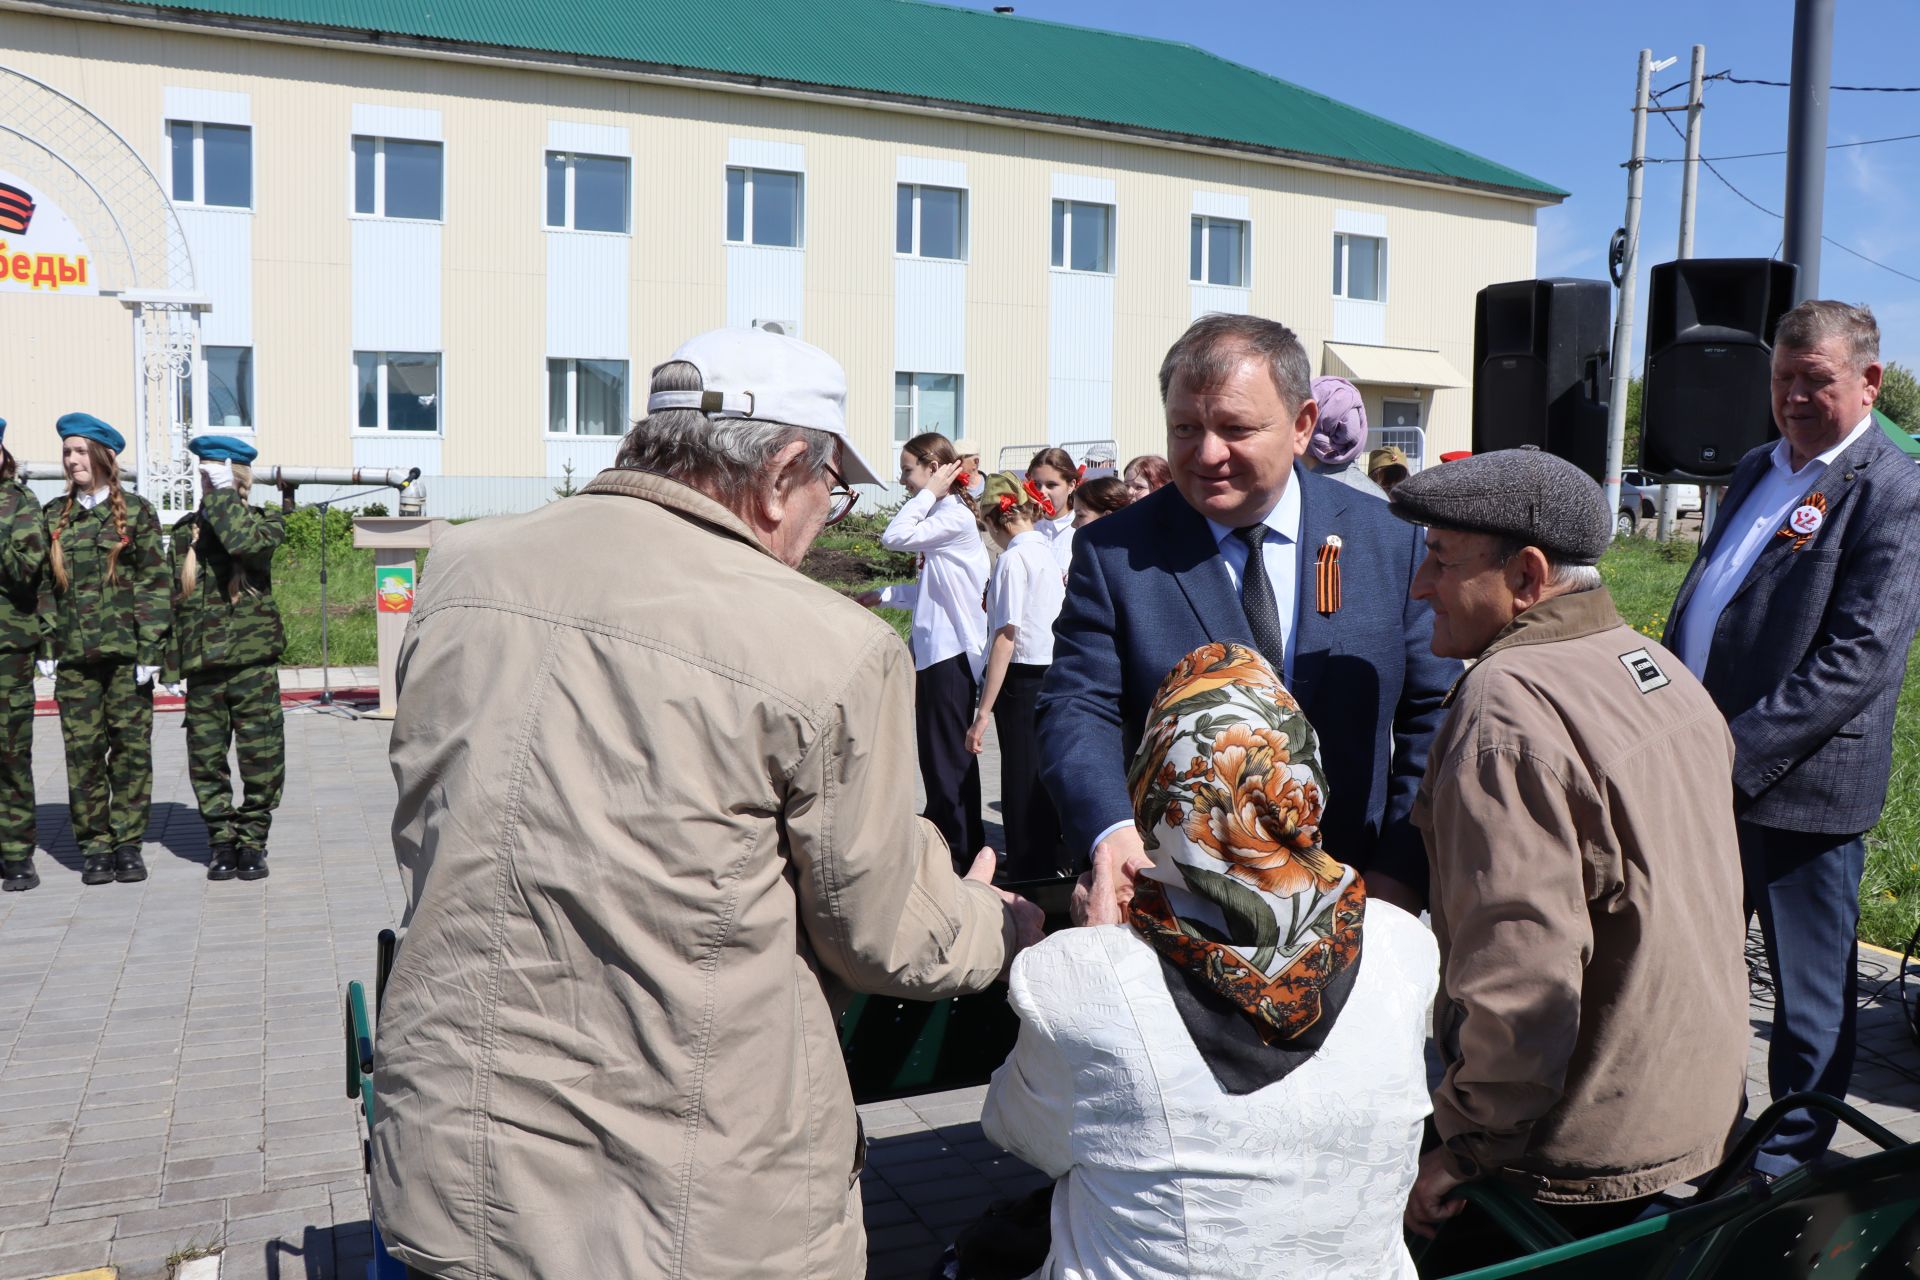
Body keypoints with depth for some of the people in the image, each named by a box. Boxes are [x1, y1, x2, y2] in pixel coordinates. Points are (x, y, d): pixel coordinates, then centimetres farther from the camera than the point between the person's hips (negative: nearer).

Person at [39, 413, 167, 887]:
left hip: (126, 651, -2)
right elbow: (44, 584, 11)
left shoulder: (136, 511, 3)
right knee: (83, 751, 2)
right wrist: (46, 646, 2)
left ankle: (128, 843, 10)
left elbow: (153, 582, -1)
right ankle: (94, 845, 11)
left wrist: (150, 649, -7)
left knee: (132, 746, 0)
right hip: (74, 653, 2)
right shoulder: (55, 516, 11)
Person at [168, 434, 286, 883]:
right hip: (201, 665, 3)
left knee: (261, 757, -1)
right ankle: (221, 839, 19)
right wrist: (173, 656, 10)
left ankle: (252, 838, 13)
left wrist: (222, 492, -14)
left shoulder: (265, 521, 2)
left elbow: (245, 542, -23)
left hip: (253, 660, -3)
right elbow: (173, 597, 14)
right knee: (206, 759, 6)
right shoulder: (185, 531, 12)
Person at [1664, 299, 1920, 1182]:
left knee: (1807, 999, 9)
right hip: (1706, 778, 8)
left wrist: (1738, 754, -24)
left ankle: (1789, 1165, 26)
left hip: (1800, 786, -7)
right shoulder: (1756, 471, 13)